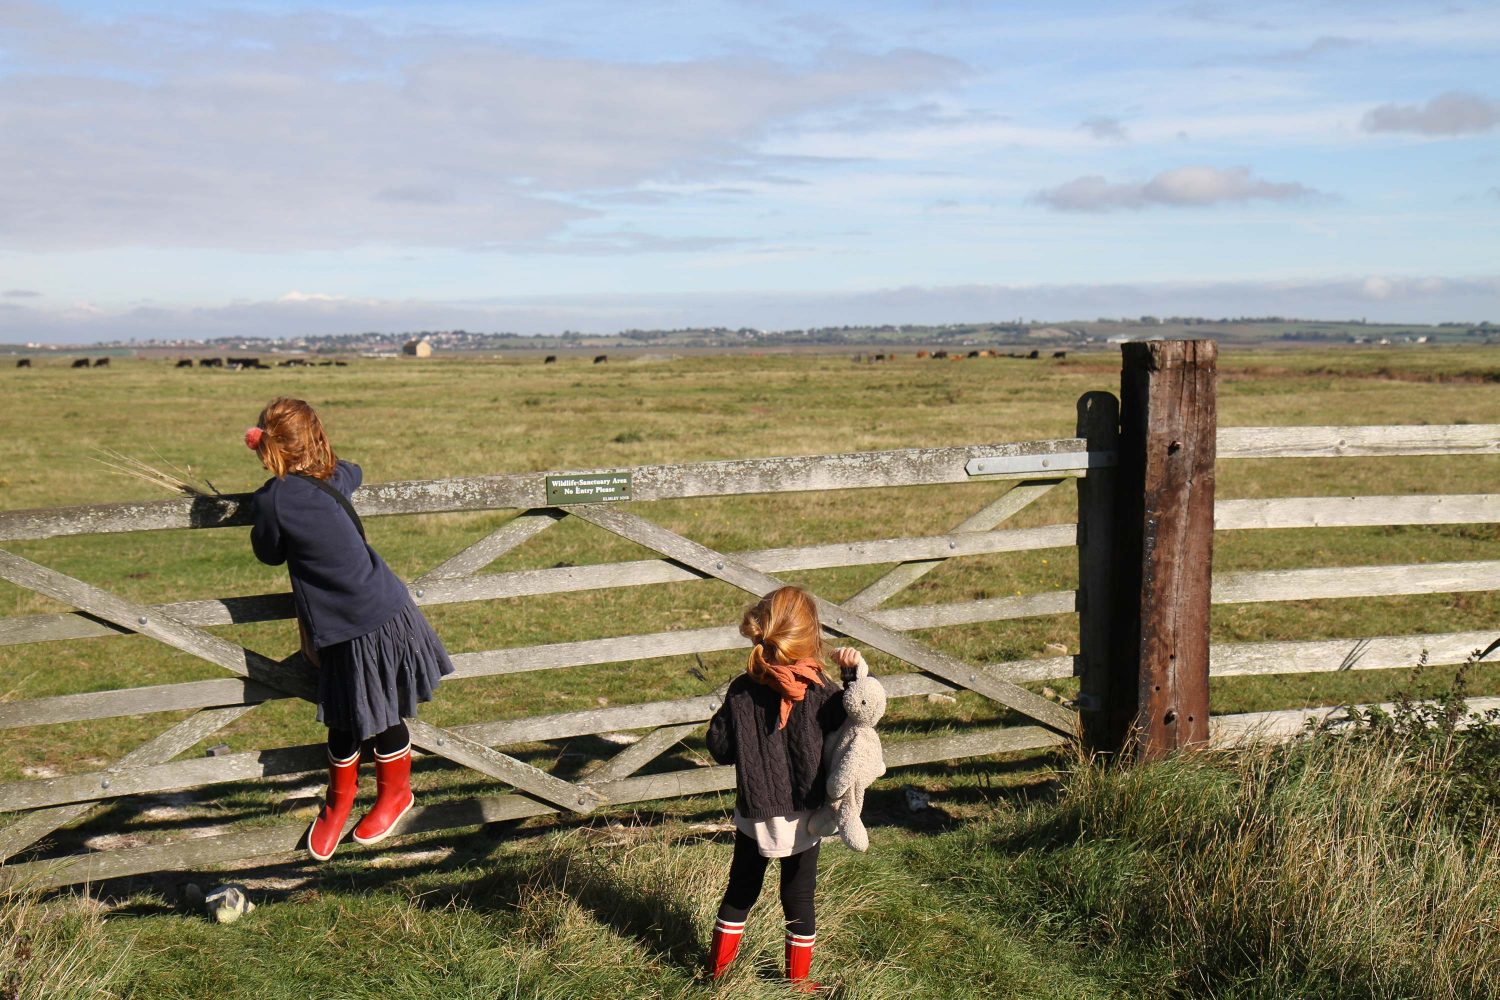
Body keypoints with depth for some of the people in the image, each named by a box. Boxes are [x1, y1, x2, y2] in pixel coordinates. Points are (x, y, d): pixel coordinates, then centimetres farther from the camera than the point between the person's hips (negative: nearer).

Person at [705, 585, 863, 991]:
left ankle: (719, 966, 32)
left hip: (754, 813, 2)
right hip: (803, 815, -2)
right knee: (799, 897, 13)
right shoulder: (820, 692, -16)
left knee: (740, 889, 20)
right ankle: (798, 980, 25)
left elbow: (719, 749, -5)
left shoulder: (741, 691, -10)